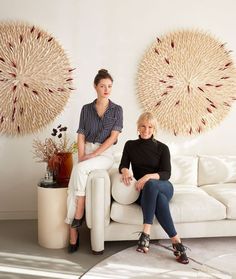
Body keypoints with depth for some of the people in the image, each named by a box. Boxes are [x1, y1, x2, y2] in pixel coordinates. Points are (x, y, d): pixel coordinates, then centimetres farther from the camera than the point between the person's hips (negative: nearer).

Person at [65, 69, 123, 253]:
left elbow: (113, 137, -8)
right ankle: (73, 236, -12)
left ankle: (78, 216, -16)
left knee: (78, 170, -32)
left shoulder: (117, 110, 1)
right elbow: (81, 136, 3)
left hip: (105, 154, -3)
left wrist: (92, 156, -15)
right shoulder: (86, 109, 8)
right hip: (87, 152, 3)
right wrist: (81, 157, -12)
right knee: (72, 188, -19)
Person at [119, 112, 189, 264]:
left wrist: (149, 177, -26)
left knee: (151, 185, -39)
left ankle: (146, 232, -42)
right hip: (142, 191, 1)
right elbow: (122, 165, 3)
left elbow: (166, 174, -6)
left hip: (163, 187, -1)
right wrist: (125, 170, -23)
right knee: (159, 199, -36)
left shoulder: (162, 148, 3)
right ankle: (176, 241, -37)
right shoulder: (130, 145, 11)